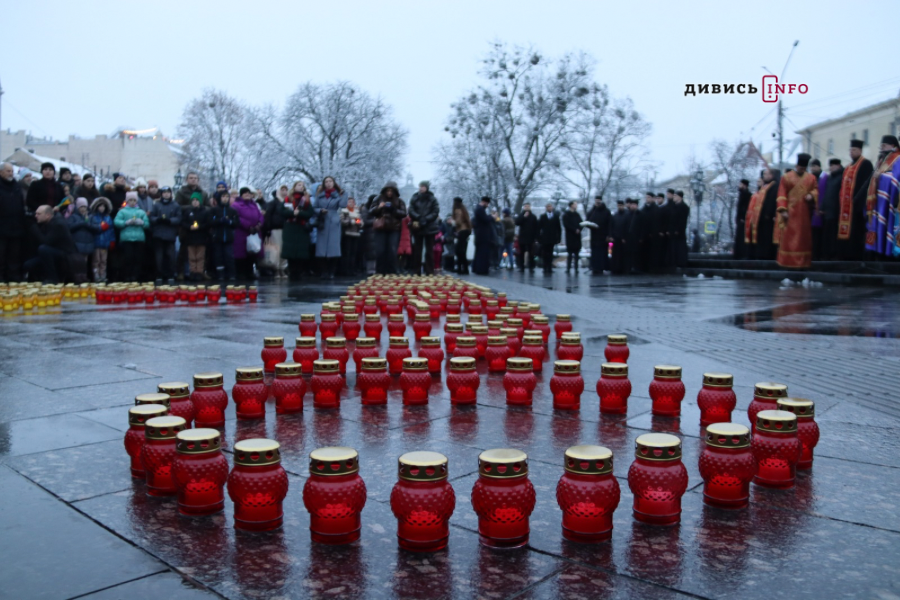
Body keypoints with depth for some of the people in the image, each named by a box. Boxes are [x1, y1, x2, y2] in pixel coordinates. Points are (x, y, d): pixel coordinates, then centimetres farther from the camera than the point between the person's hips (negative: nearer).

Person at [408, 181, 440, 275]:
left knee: (429, 250, 2)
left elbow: (435, 212, -5)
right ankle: (416, 271, 9)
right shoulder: (414, 198, 4)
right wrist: (419, 218, -18)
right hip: (417, 228, 1)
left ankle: (430, 271, 6)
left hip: (430, 228, -1)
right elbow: (411, 211, -3)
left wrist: (424, 220, -14)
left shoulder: (432, 199, 2)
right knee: (417, 250, 4)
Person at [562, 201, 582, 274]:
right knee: (570, 253, -6)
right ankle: (568, 269, -3)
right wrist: (575, 230, -15)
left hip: (577, 236, 5)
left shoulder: (577, 215, 17)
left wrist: (579, 229, -8)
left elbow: (581, 224, 13)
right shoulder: (566, 215, 1)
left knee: (576, 253, 2)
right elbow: (566, 225, -8)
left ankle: (576, 269, 3)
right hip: (570, 236, -5)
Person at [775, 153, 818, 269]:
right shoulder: (786, 177, 3)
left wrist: (811, 195, -12)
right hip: (791, 212, -3)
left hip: (804, 213, 3)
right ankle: (789, 262, -1)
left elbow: (816, 190, 13)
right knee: (789, 237, -5)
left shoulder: (811, 178, 11)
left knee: (804, 237, 3)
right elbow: (781, 195, -1)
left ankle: (803, 263, 8)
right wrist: (783, 210, -11)